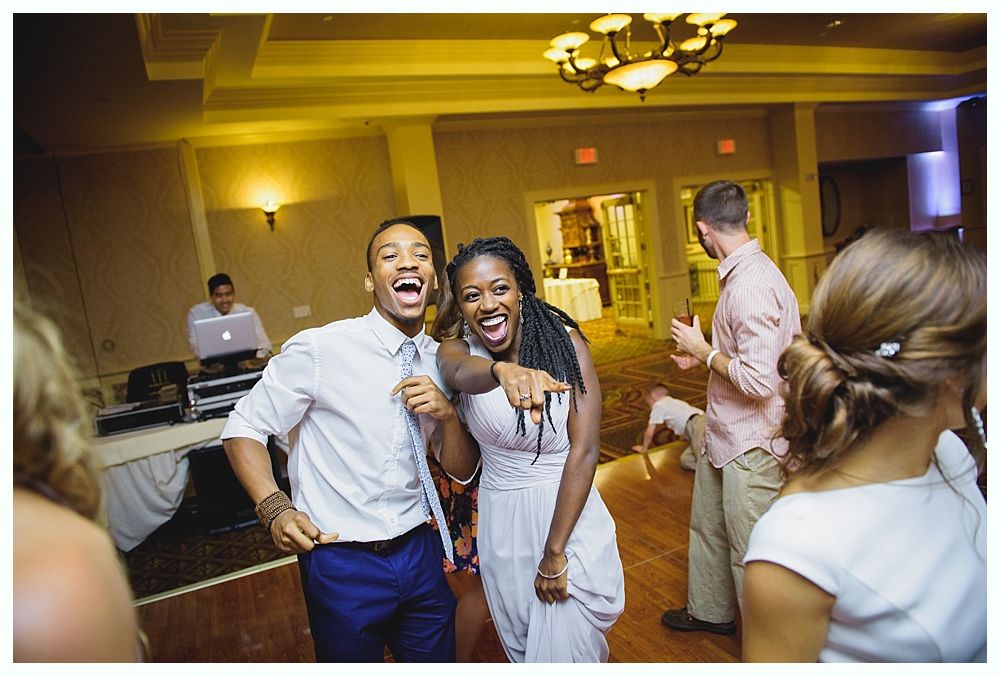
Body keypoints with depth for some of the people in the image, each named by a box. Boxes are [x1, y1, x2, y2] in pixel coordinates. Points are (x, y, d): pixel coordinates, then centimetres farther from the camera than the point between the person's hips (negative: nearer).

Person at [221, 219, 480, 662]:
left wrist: (447, 414, -15)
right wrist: (275, 509, -21)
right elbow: (243, 428, -7)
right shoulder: (318, 350, -17)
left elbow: (463, 469, 4)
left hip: (420, 553, 5)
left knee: (437, 660, 22)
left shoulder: (439, 362, -1)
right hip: (342, 563, -4)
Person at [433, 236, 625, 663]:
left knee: (568, 648, 5)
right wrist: (502, 370, -57)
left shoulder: (564, 341, -14)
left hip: (566, 514, -3)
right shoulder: (456, 349, -8)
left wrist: (554, 553, -17)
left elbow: (584, 450, -17)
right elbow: (462, 373, -34)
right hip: (499, 522, 3)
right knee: (521, 645, 22)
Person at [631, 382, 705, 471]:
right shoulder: (674, 402, 34)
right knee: (686, 460, -2)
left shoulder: (658, 405, 11)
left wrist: (644, 449, 27)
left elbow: (649, 433, 10)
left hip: (696, 425, -8)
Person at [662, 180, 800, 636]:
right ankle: (709, 611, 46)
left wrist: (703, 349, -18)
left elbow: (758, 380, -30)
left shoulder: (750, 285, -26)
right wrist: (703, 355, 10)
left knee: (751, 554, 8)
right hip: (724, 433, 10)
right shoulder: (743, 273, 5)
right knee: (708, 526, 25)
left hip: (750, 443, -10)